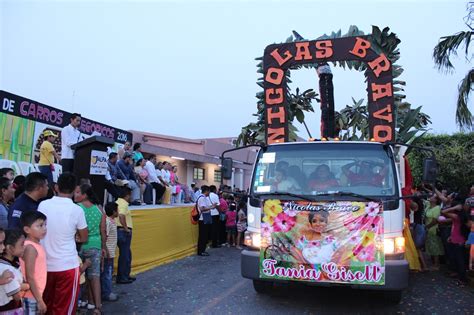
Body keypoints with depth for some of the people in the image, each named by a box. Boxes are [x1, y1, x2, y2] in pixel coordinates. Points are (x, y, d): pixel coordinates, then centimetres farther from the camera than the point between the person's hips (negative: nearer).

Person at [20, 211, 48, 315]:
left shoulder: (36, 245, 5)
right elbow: (30, 278, -21)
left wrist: (39, 297, 17)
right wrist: (39, 300, -18)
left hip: (35, 295, 8)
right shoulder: (30, 248, -21)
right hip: (31, 297, -8)